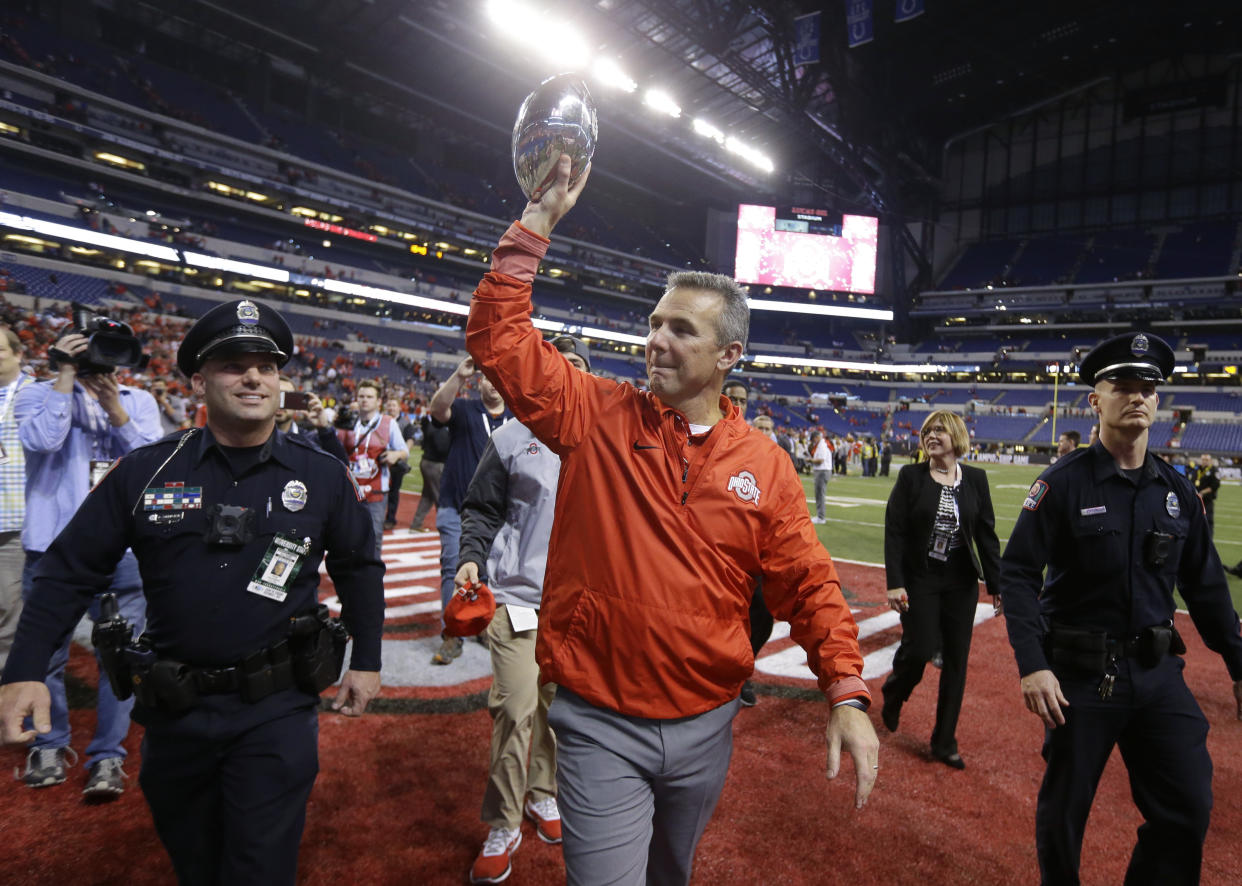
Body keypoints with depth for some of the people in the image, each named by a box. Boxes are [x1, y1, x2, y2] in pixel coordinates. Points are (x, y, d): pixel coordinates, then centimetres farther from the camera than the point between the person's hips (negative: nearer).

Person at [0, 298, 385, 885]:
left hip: (277, 710, -2)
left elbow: (359, 567, 5)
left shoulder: (322, 476, -6)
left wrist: (366, 660, 6)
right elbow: (70, 571, 2)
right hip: (173, 710, 3)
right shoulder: (144, 472, -5)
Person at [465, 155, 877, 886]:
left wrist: (848, 692, -11)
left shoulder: (765, 464, -3)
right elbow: (500, 336, -10)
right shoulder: (598, 416, -7)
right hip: (600, 724, -2)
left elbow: (809, 584, -1)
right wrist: (537, 223, -14)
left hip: (707, 725, 3)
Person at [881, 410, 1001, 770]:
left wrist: (996, 584, -1)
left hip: (961, 583, 3)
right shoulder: (911, 476, -6)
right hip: (919, 580, -3)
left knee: (956, 662, 7)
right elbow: (894, 532, -8)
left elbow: (987, 534, 4)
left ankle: (944, 741, 22)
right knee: (919, 649, -9)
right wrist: (895, 583, -15)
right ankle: (893, 694, 27)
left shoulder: (976, 478, 2)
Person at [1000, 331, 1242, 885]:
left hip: (1158, 672, 4)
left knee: (1189, 808, 7)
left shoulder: (1178, 490, 6)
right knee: (1064, 809, 9)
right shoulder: (1063, 483, -10)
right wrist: (1032, 665, -20)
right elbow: (1018, 575, -12)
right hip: (1080, 672, -4)